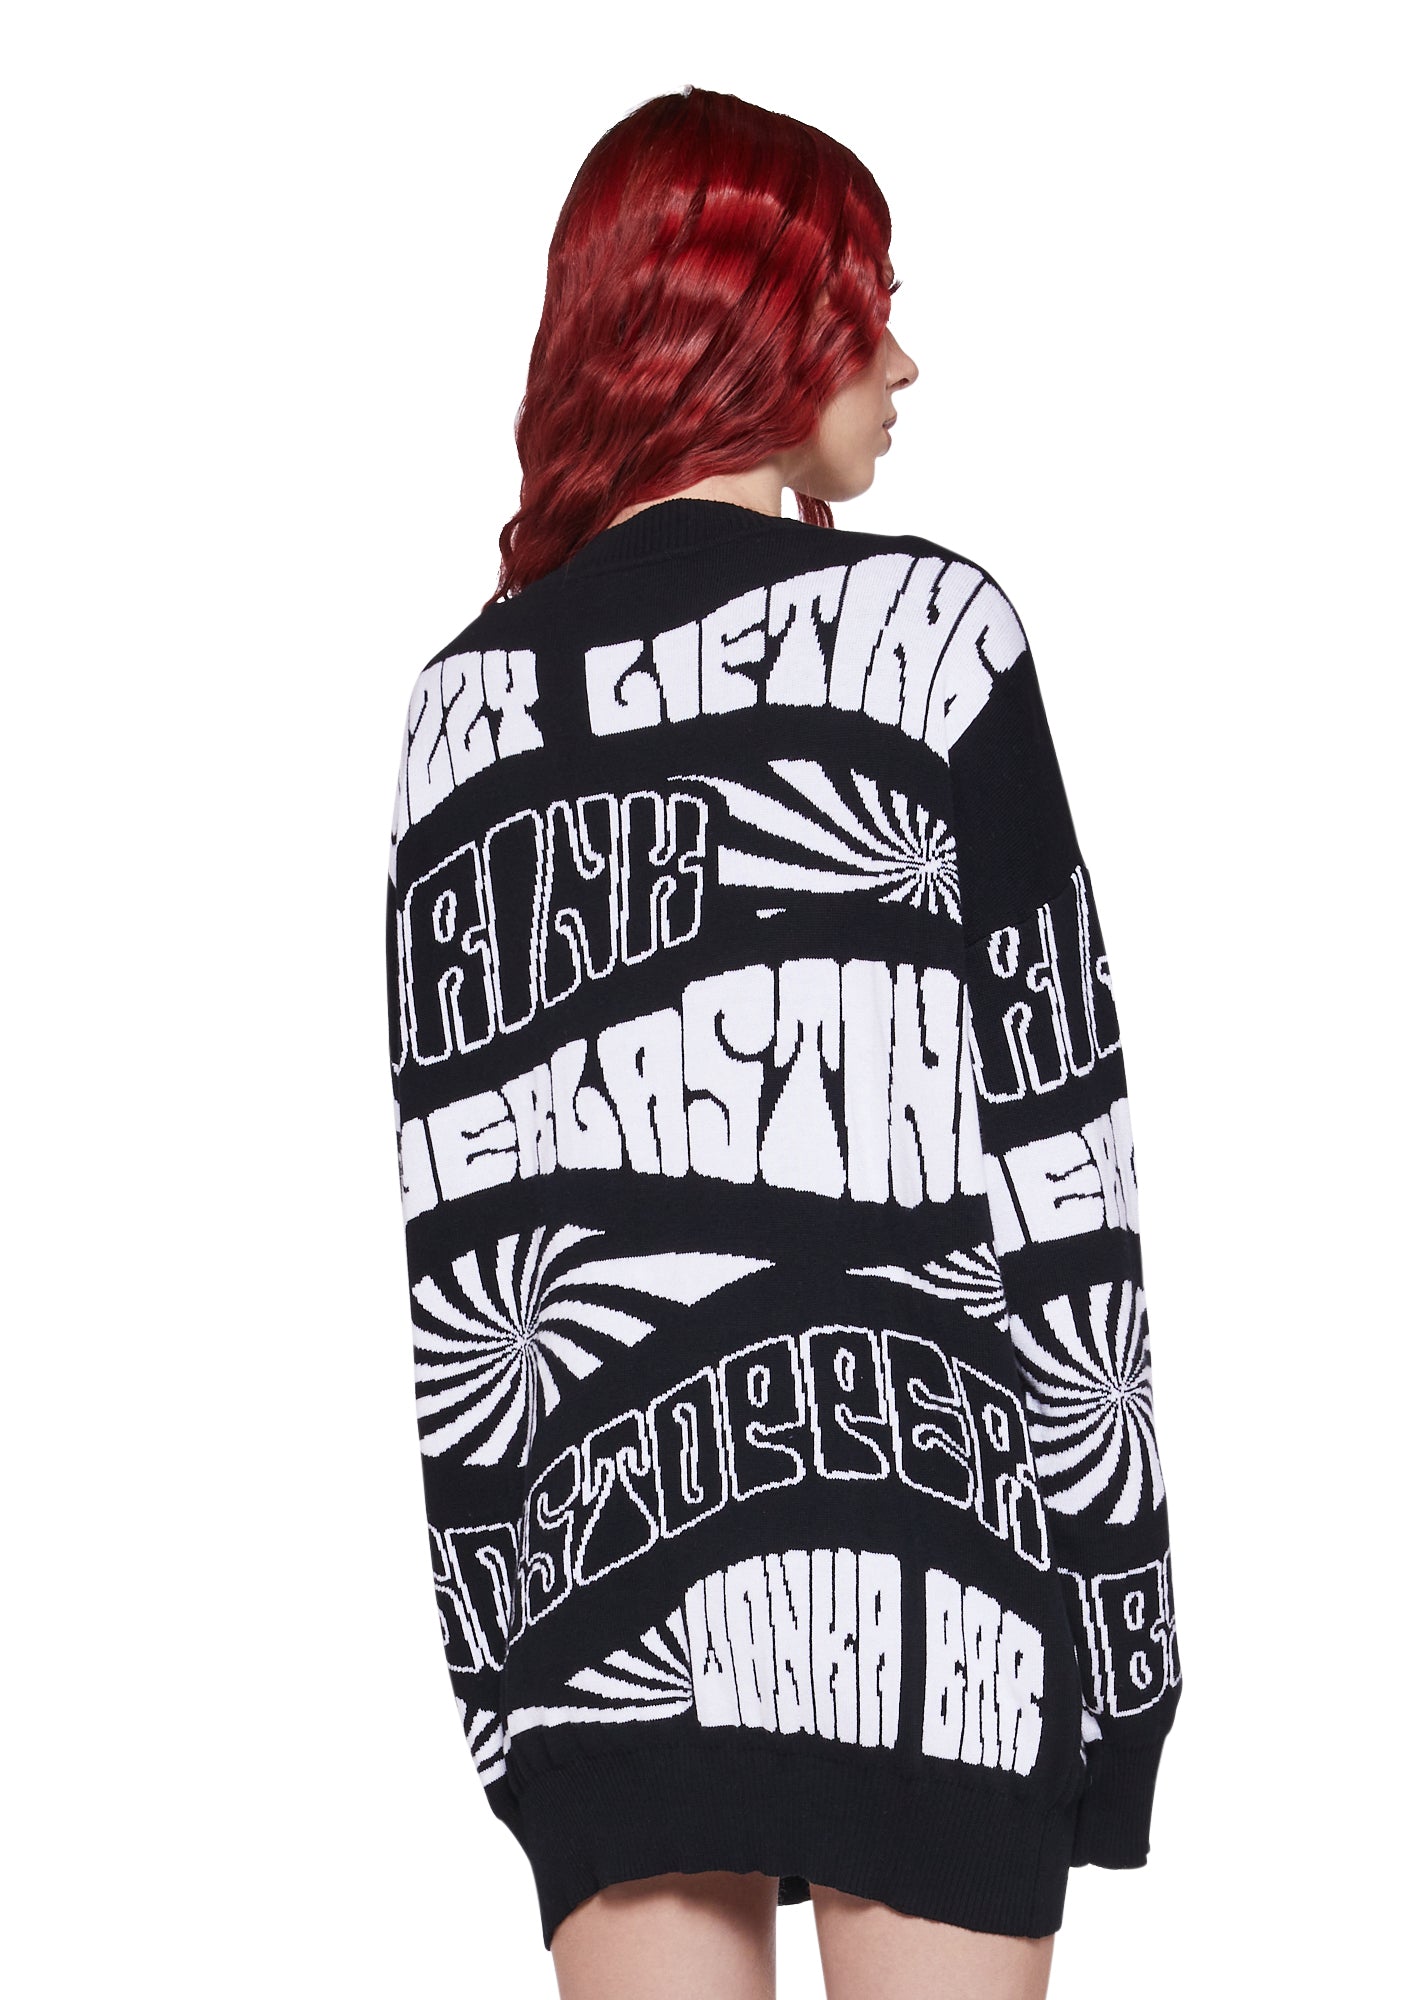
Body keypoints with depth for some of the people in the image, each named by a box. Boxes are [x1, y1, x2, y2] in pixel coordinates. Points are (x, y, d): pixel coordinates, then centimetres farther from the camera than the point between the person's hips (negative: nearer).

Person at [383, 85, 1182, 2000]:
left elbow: (452, 1194, 7)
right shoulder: (916, 620, -3)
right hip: (914, 1480, -4)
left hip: (596, 1495, 4)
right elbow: (1049, 1111, -6)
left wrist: (496, 1611, 12)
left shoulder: (467, 693, 8)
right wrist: (1116, 1557, -1)